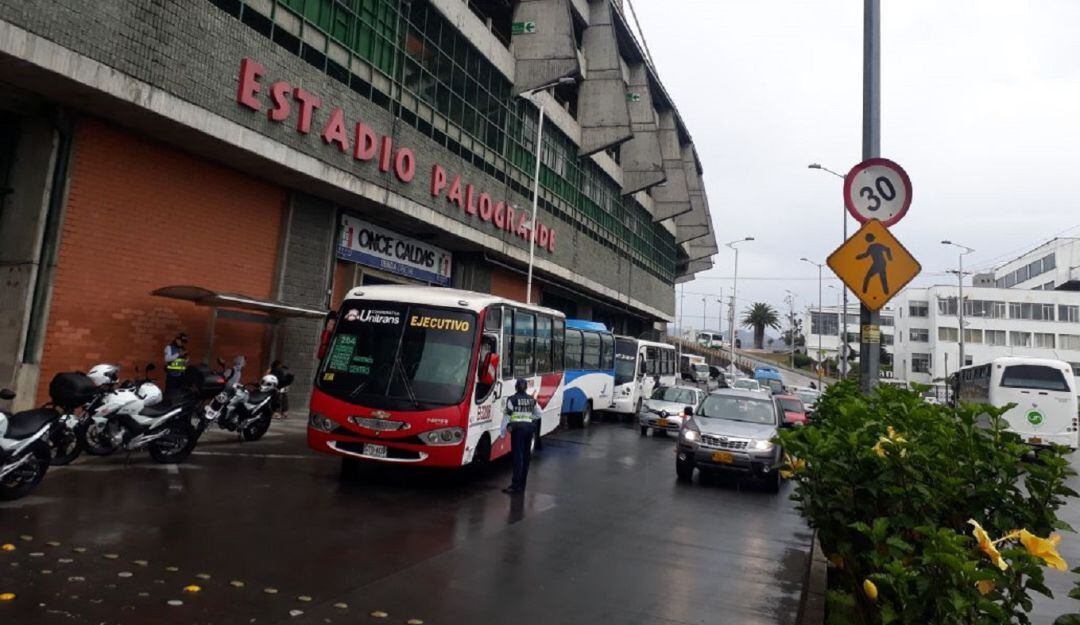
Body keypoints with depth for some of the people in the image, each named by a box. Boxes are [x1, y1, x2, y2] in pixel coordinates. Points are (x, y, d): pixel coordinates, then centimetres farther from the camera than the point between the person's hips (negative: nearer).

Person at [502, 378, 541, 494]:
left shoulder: (512, 399, -5)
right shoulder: (531, 400, 10)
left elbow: (507, 415, -7)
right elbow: (538, 414, 17)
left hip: (517, 427, -5)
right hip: (529, 427, 5)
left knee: (517, 455, -7)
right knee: (526, 455, 9)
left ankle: (516, 485, -11)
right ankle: (522, 484, 13)